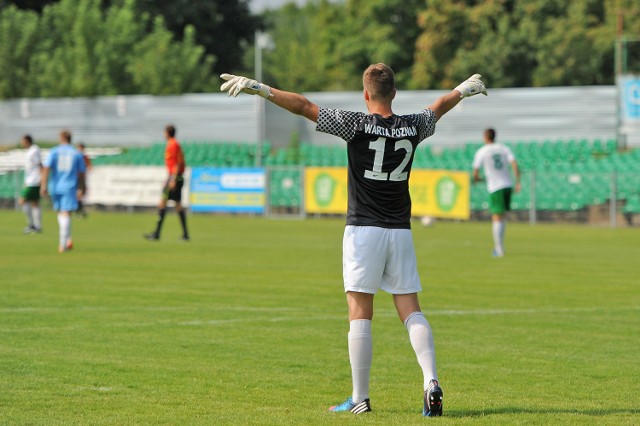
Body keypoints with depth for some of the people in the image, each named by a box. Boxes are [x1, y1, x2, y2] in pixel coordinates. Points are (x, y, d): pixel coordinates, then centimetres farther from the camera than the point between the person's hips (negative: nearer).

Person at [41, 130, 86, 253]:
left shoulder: (54, 152, 2)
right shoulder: (77, 154, 4)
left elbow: (46, 169, -8)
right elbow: (81, 173, 7)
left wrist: (43, 186, -10)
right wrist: (80, 189, 16)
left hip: (55, 187, 1)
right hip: (70, 187, -1)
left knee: (61, 213, 18)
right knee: (66, 214, -5)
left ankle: (67, 239, 8)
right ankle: (63, 243, -14)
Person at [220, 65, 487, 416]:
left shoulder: (358, 125, -9)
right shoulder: (412, 127, 4)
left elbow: (303, 106, -11)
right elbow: (439, 107, 26)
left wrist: (259, 89, -8)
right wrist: (465, 89, 46)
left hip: (363, 231, -4)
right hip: (400, 231, 4)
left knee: (360, 314, -1)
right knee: (411, 311, 5)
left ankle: (360, 398, -1)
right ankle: (431, 381, -13)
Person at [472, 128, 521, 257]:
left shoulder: (481, 152, -3)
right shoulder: (504, 148, 7)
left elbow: (475, 173, -4)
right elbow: (514, 164, -5)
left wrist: (476, 179, 20)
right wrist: (518, 183, -5)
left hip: (495, 188, -4)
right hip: (508, 184, 4)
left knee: (497, 218, -3)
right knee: (502, 216, 16)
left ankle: (499, 249, -9)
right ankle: (499, 245, 16)